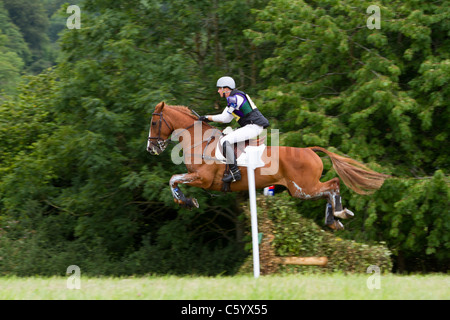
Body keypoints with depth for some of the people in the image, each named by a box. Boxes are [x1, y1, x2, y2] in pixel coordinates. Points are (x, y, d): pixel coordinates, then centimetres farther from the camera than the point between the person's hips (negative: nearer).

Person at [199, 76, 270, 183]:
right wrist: (208, 118, 16)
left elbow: (224, 118, -12)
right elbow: (227, 119, 20)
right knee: (227, 138, 26)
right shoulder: (235, 97, 18)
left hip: (253, 127, -11)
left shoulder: (233, 98, -13)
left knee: (225, 141, -22)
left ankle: (234, 172, -22)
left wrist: (207, 118, -1)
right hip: (251, 126, 11)